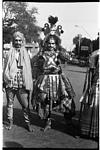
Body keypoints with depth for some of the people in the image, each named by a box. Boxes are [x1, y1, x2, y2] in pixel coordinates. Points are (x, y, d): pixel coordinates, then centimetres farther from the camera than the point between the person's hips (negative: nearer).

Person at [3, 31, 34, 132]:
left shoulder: (25, 54, 7)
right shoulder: (10, 53, 5)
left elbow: (28, 70, 7)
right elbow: (5, 68, 9)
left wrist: (28, 84, 2)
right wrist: (5, 80, 5)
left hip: (22, 84, 0)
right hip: (10, 82, 0)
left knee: (25, 104, -1)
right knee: (10, 103, 8)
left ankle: (27, 122, 13)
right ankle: (10, 122, 23)